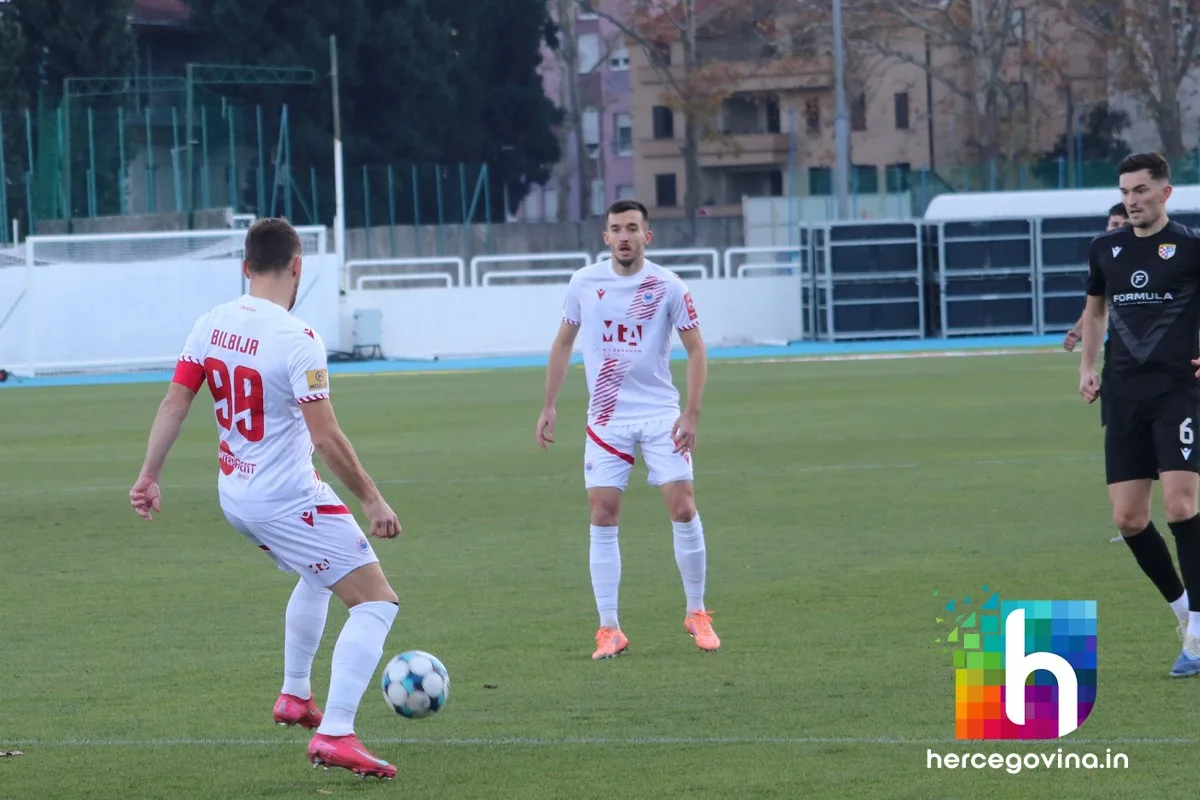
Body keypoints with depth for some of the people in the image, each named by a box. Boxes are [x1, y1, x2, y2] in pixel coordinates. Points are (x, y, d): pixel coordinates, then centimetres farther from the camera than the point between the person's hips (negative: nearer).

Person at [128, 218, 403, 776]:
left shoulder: (211, 325, -1)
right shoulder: (297, 340, -21)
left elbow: (174, 403, 3)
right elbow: (326, 437, -22)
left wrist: (149, 475, 12)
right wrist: (372, 500, -13)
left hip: (234, 496, 8)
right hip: (289, 500, -8)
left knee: (317, 575, 34)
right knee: (376, 603, -5)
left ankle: (294, 696, 41)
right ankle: (335, 735, -16)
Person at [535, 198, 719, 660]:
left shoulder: (667, 287, -5)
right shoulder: (585, 283, 2)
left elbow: (695, 349, 0)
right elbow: (563, 343, 14)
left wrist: (692, 413, -9)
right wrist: (548, 407, 10)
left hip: (660, 414, -2)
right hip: (607, 419, 2)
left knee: (683, 509, -9)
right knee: (603, 518, -4)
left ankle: (697, 614, 8)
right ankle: (609, 629, 1)